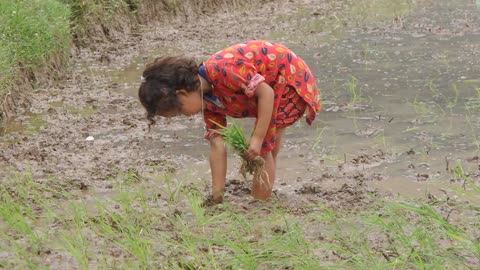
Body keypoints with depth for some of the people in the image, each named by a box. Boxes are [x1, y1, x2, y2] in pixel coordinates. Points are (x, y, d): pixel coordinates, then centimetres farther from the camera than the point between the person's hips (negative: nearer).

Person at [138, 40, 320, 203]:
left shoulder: (221, 70, -31)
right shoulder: (207, 99, -2)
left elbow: (266, 92, -29)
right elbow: (217, 144, -2)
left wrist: (258, 138, -28)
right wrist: (217, 193, -5)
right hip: (276, 87, 9)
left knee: (262, 149, -10)